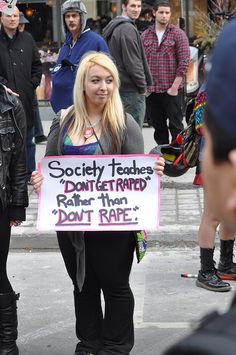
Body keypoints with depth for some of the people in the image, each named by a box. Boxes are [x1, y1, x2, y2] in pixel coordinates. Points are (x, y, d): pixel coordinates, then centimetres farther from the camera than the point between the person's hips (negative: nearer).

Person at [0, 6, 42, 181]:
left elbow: (37, 65, 14)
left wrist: (33, 84, 3)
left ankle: (30, 174, 21)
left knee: (28, 140, 11)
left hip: (27, 99, 4)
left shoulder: (27, 39, 9)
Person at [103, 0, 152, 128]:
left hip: (117, 87, 10)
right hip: (131, 90, -10)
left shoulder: (114, 27, 16)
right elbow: (132, 62, -18)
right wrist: (142, 86, -8)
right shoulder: (128, 29, -14)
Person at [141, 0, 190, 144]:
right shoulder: (145, 35, 10)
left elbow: (184, 62, -6)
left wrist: (175, 87, -12)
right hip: (151, 90, 4)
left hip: (171, 90, -4)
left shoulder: (178, 34, -1)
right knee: (158, 126, 11)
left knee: (176, 126, -1)